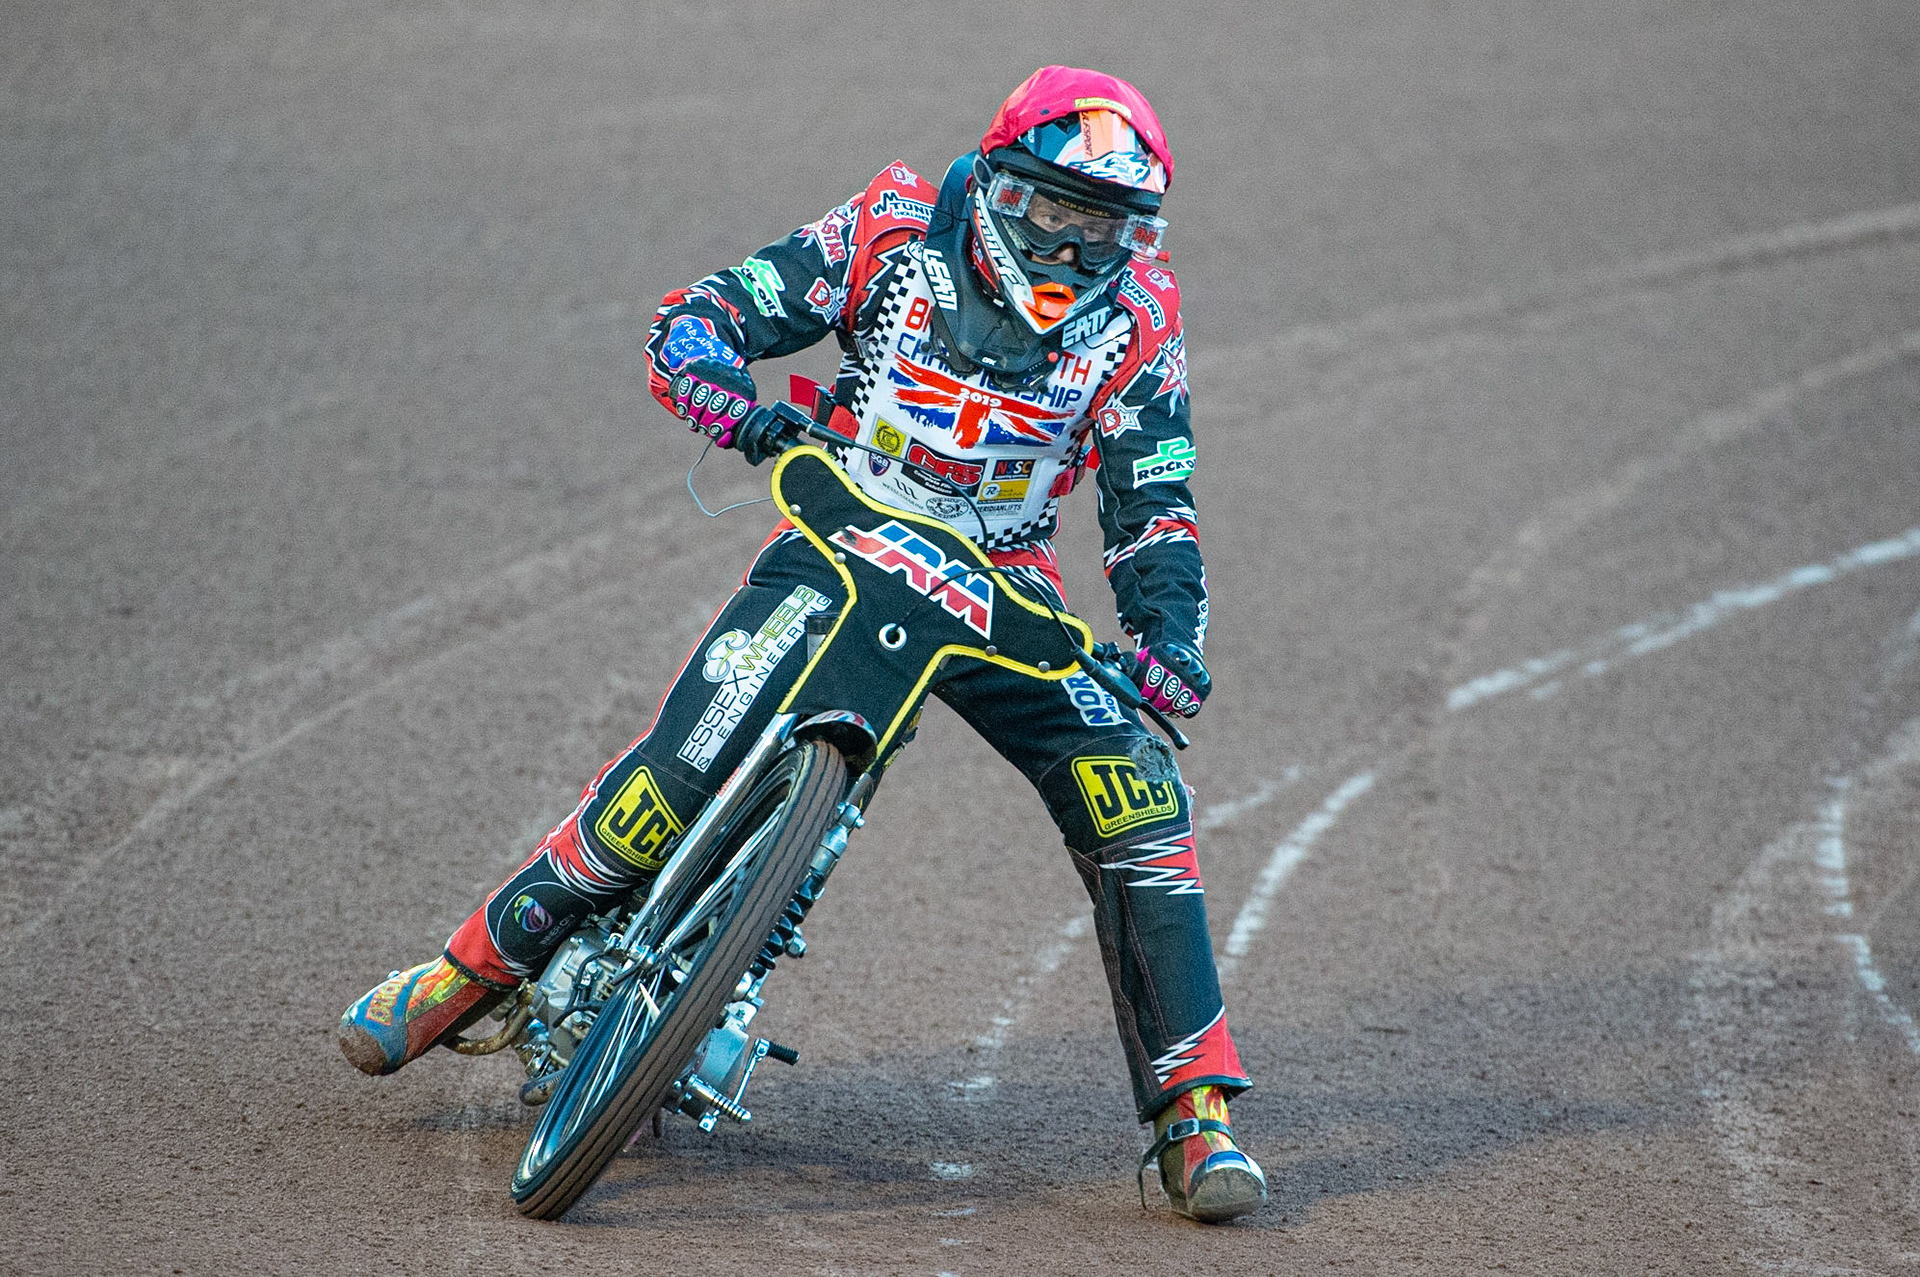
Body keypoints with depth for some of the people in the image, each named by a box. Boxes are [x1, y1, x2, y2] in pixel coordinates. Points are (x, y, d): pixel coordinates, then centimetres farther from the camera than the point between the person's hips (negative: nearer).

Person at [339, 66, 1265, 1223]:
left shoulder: (1136, 319, -3)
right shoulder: (895, 232, -8)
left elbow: (1154, 510, 0)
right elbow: (691, 322, -8)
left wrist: (1168, 632, -20)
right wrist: (742, 407, -30)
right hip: (839, 550, -2)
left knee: (1138, 806, -18)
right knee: (677, 778, -20)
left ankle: (1198, 1114, -10)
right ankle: (474, 968, 2)